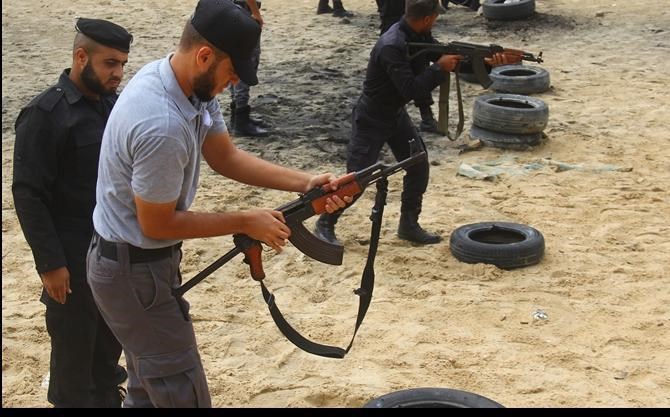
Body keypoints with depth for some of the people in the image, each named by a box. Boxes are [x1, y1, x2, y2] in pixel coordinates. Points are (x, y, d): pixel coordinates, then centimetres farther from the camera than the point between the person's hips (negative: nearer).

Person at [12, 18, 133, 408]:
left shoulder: (113, 104, 5)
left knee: (111, 341, 19)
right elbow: (28, 195, -16)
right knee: (74, 349, 8)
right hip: (75, 258, -6)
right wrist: (50, 262, -18)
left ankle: (108, 397, 38)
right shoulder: (45, 114, -16)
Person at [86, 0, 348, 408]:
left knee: (151, 387, 24)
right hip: (134, 272, -9)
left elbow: (227, 156, 3)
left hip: (140, 263, 9)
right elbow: (157, 224, -24)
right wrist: (246, 222, -15)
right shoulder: (161, 126, -34)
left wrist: (305, 182, -8)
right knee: (183, 394, 2)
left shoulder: (194, 85, -5)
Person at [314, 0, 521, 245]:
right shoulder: (391, 46, -31)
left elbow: (450, 60, 3)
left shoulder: (420, 36, -3)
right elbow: (411, 90, -33)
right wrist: (439, 68, -24)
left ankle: (408, 225, 19)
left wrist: (488, 62, -9)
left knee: (418, 168, 6)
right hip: (370, 119, -8)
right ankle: (325, 224, 14)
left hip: (397, 115, 9)